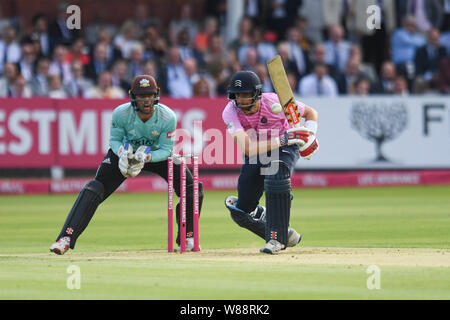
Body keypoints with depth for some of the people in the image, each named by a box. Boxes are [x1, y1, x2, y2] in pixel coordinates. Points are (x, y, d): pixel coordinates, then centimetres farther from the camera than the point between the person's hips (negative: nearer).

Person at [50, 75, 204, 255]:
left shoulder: (168, 117, -27)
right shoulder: (121, 113, -26)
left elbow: (166, 150, -20)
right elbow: (114, 140, -11)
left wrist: (146, 158, -39)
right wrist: (122, 153, -33)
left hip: (157, 154, 1)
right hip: (126, 152, 0)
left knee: (192, 188, -15)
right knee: (95, 189, -18)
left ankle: (187, 238, 6)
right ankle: (66, 238, -19)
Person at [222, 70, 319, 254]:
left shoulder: (274, 103, -26)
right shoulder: (230, 112, -24)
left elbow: (311, 113, -8)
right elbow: (248, 149, -36)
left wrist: (309, 137, -27)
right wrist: (282, 139, -44)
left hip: (285, 149, -3)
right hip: (254, 157, 3)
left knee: (275, 179, -36)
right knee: (241, 213, 1)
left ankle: (276, 238, -25)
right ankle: (287, 235, 23)